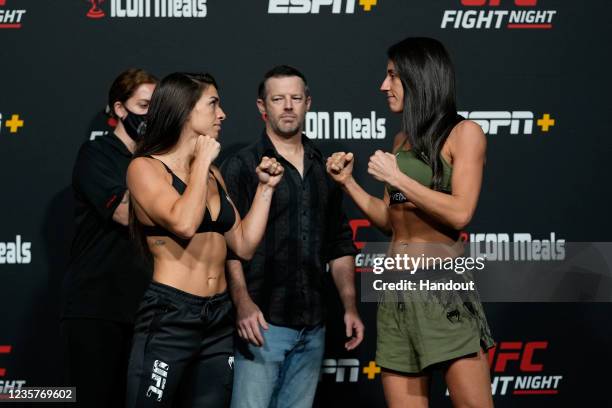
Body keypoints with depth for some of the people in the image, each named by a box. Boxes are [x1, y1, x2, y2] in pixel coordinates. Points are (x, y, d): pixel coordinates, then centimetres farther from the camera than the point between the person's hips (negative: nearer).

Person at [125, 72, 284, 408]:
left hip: (219, 320, 7)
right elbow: (184, 224, -22)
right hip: (169, 318, -7)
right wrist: (202, 160, -11)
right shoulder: (145, 167, -5)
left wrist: (265, 187, 10)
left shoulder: (213, 175, 15)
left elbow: (244, 246, 13)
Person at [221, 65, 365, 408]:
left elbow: (340, 244, 17)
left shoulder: (325, 168, 14)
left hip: (313, 326, 5)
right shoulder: (243, 166, -1)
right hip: (263, 321, -5)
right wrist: (243, 303, -21)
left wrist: (350, 307, 9)